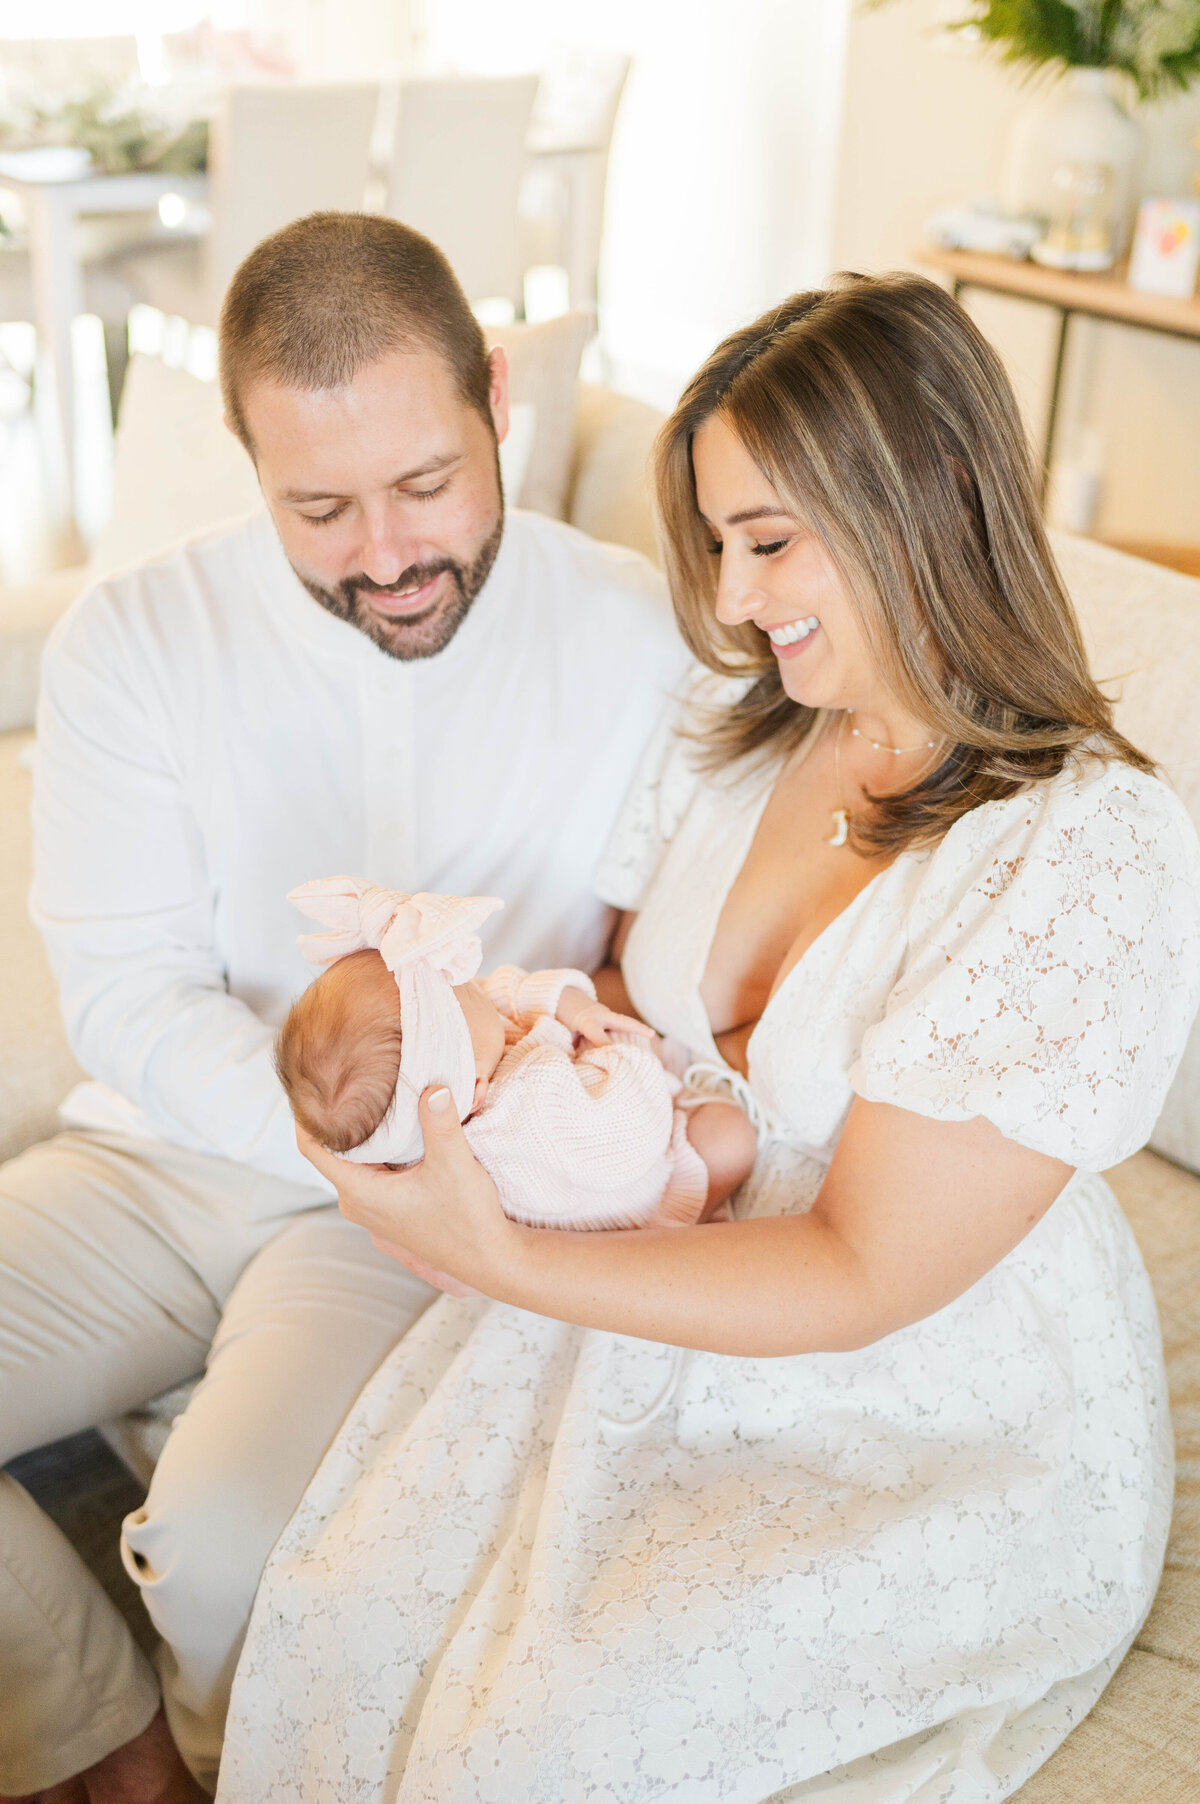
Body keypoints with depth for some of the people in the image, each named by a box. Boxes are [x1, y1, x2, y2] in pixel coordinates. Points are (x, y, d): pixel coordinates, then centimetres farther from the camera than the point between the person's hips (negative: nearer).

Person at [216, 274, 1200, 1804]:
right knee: (347, 1607, -12)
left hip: (952, 1433, -5)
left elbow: (862, 1278, -22)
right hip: (689, 1296, 6)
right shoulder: (739, 728, -2)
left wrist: (496, 1263, -27)